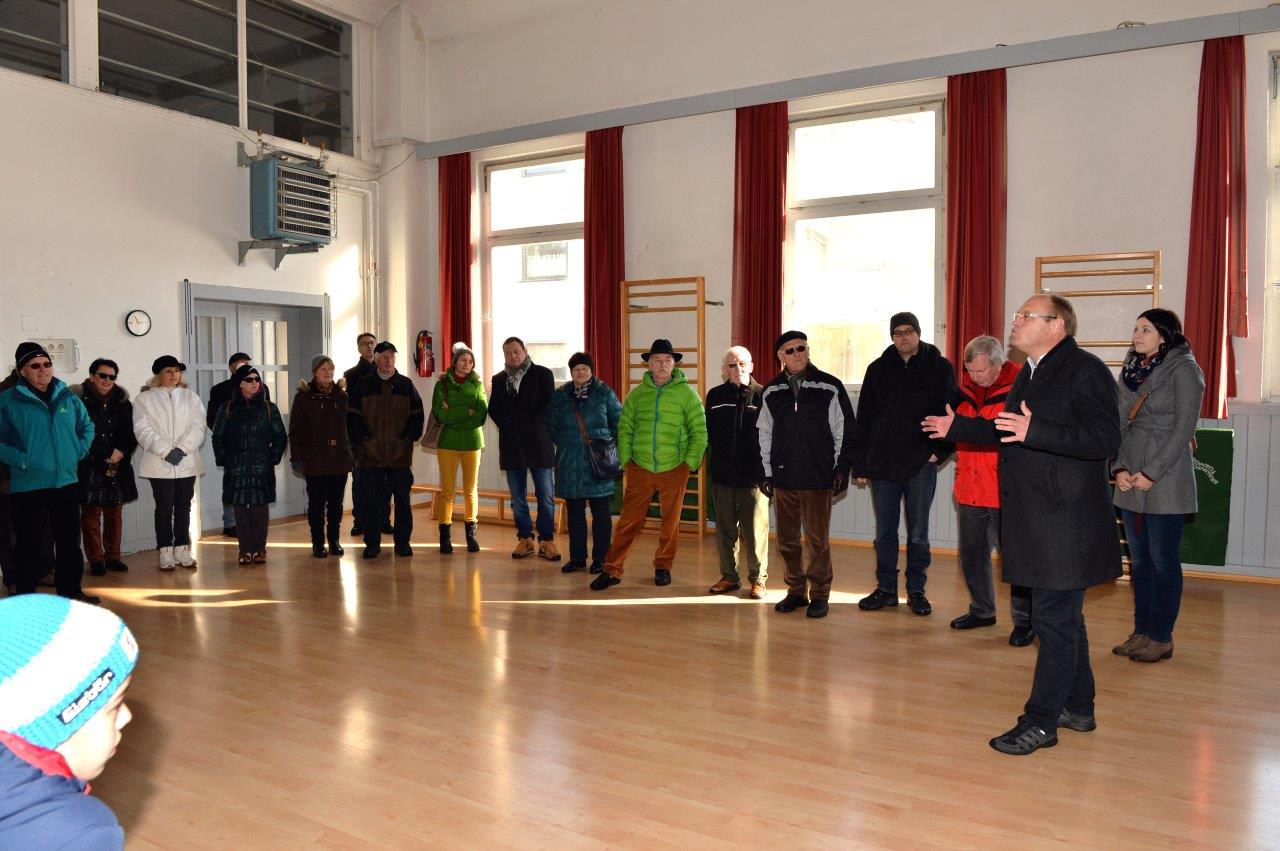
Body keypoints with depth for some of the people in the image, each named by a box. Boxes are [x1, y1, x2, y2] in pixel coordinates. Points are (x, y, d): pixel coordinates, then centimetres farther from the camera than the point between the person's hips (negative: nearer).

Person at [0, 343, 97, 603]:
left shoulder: (68, 397, 7)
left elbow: (87, 426, 19)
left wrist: (79, 451, 6)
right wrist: (21, 460, -15)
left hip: (67, 482, 4)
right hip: (28, 487, -4)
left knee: (70, 541, 13)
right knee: (30, 545, 3)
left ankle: (71, 590, 26)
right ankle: (25, 598, 15)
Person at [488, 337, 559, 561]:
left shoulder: (543, 374, 5)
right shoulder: (499, 380, 15)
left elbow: (547, 406, -4)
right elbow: (494, 410, 6)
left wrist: (526, 427, -11)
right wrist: (512, 428, -10)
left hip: (538, 442, -3)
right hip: (511, 445, 3)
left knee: (545, 496, -3)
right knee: (517, 497, 6)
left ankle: (546, 541, 2)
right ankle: (524, 539, 14)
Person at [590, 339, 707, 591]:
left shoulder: (686, 393, -1)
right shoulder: (637, 394, 6)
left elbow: (699, 431, -1)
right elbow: (624, 429, 10)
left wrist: (690, 463, -6)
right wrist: (626, 461, 2)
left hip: (674, 469, -1)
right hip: (640, 469, 1)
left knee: (670, 522, 9)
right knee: (628, 522, 0)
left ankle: (663, 567, 26)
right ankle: (612, 570, 7)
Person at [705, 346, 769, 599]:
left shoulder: (763, 395, -2)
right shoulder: (716, 395, 9)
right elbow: (708, 433, 12)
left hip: (753, 475, -3)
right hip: (722, 474, 4)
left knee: (755, 530, 3)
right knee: (725, 528, 11)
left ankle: (758, 578, 15)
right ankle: (729, 576, 23)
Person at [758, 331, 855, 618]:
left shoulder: (829, 387, 0)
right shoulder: (771, 392, 9)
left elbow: (845, 431, 2)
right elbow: (764, 436, 14)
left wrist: (842, 468, -2)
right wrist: (765, 473, 10)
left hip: (819, 478, -3)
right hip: (783, 477, 4)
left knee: (818, 539, 0)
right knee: (787, 539, 9)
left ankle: (819, 594, 13)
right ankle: (796, 591, 23)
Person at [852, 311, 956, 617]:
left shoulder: (939, 367, 2)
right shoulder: (878, 369, 7)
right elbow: (864, 419, 7)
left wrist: (940, 451, -9)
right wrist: (860, 464, 3)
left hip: (920, 465, -2)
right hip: (882, 464, 2)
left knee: (917, 534, 6)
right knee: (884, 532, 8)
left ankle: (916, 591, 18)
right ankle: (885, 589, 19)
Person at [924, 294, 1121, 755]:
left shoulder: (1085, 370, -13)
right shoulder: (1029, 374, 16)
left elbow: (1105, 439, -23)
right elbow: (1006, 431, 27)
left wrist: (1035, 431, -32)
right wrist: (958, 427, 27)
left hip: (1066, 521, -10)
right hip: (1035, 518, 10)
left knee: (1054, 619, -3)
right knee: (1063, 617, 19)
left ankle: (1040, 721, 6)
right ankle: (1077, 708, 33)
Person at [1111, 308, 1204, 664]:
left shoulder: (1183, 369, -7)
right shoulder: (1130, 369, 11)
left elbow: (1183, 428, -12)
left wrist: (1152, 473, -14)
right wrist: (1119, 468, -1)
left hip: (1166, 481, -6)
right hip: (1130, 481, 6)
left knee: (1163, 560, 1)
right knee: (1139, 559, 11)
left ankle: (1161, 637, 12)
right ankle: (1141, 631, 21)